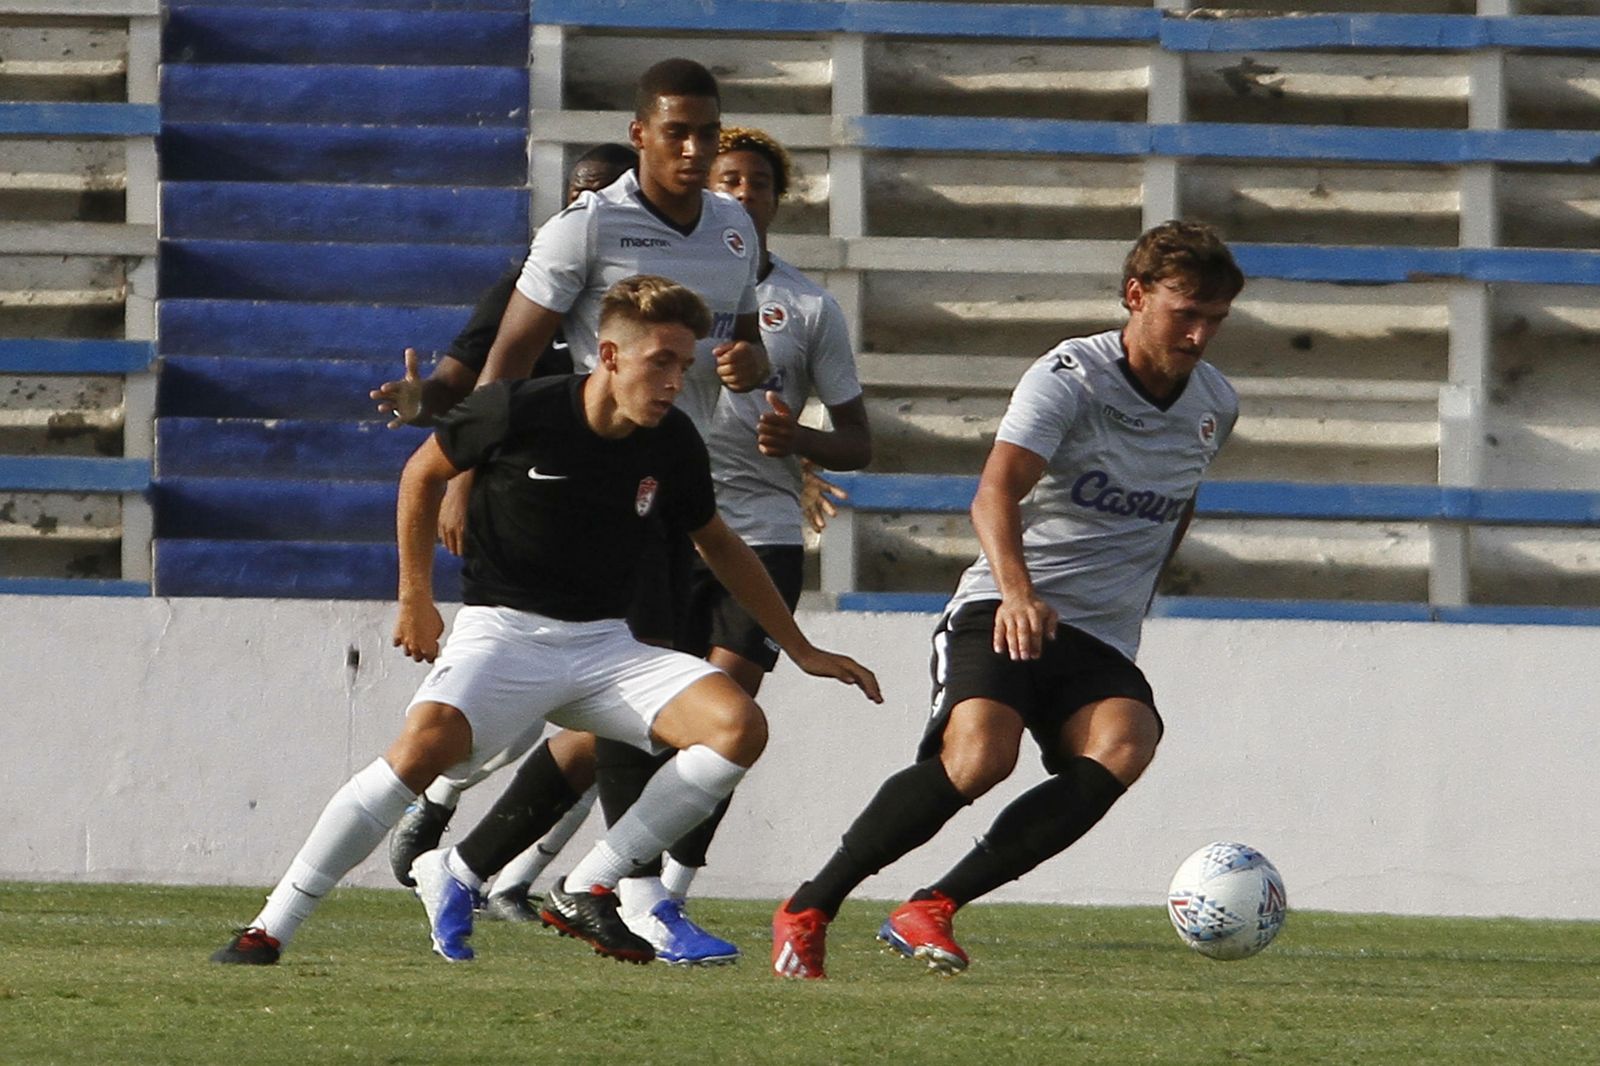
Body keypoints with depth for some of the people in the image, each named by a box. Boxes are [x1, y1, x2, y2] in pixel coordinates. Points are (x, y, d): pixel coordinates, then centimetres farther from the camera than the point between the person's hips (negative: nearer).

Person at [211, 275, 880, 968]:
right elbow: (423, 473, 6)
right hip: (503, 631, -5)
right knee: (426, 745, -33)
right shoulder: (518, 410, -11)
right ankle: (270, 929, -25)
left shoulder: (672, 445, 1)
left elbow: (718, 546, 20)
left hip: (603, 644, 5)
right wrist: (415, 597, 4)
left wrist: (801, 650, 23)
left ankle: (586, 891, -10)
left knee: (739, 726, -18)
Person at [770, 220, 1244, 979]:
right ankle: (809, 910, -10)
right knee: (979, 755, -31)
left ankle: (929, 911, -25)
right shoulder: (1069, 376, -9)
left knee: (1124, 746, -29)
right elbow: (996, 492, -25)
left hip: (1102, 643, 5)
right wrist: (1016, 591, -42)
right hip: (1001, 619, -5)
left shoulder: (1215, 406, 11)